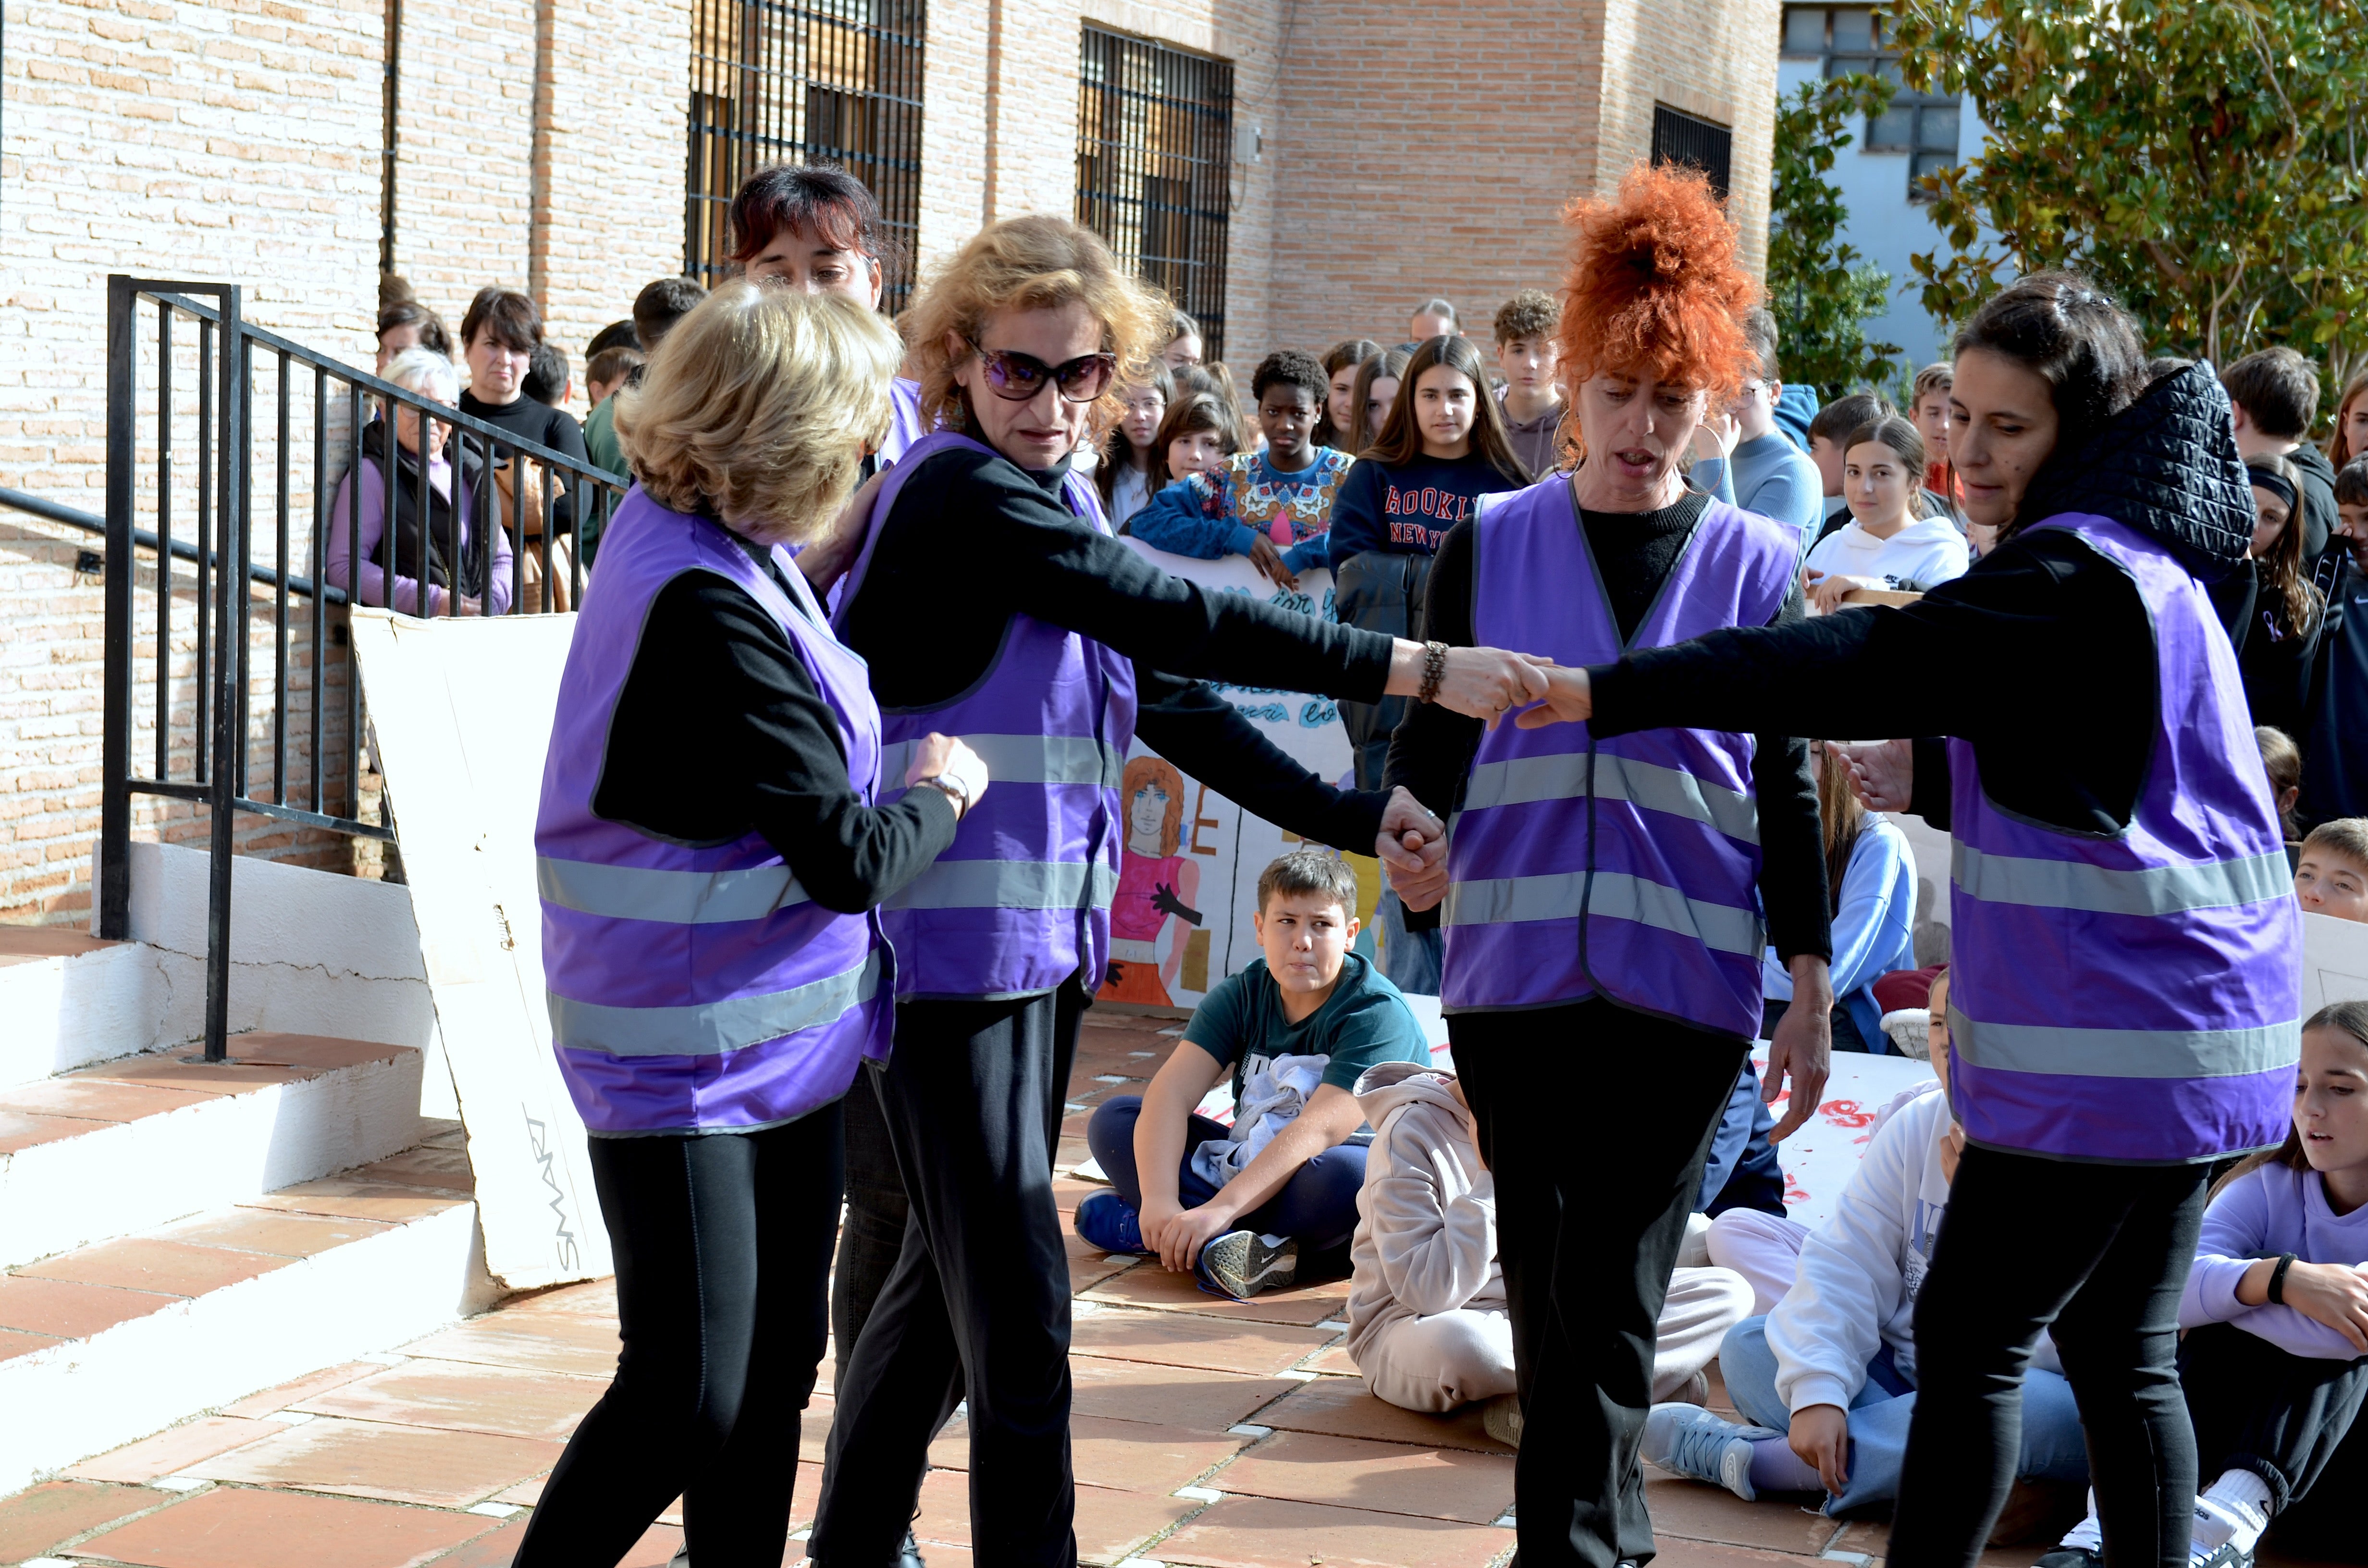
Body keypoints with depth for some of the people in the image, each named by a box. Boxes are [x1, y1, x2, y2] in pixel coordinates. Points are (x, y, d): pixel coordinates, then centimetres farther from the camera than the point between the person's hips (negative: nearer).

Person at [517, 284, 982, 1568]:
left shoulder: (712, 549, 2)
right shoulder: (707, 613, -26)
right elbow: (851, 858, -22)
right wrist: (942, 791, -4)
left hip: (781, 1033, 10)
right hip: (689, 1060, -10)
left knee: (774, 1366, 15)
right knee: (688, 1397, -4)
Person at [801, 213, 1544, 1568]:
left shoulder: (1052, 504, 14)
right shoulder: (960, 492, -14)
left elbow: (1167, 695, 13)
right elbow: (1183, 619, -21)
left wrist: (1355, 819, 5)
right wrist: (1413, 670, -24)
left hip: (1045, 942, 9)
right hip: (957, 940, -9)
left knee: (951, 1277, 18)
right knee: (1019, 1314, -9)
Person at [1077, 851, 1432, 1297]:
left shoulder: (1378, 1013, -18)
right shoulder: (1242, 995, -1)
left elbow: (1320, 1130, -30)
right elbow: (1171, 1092, -14)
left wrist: (1220, 1209, -40)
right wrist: (1158, 1200, -33)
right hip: (1253, 1162, 6)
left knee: (1349, 1175, -40)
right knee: (1114, 1119, -8)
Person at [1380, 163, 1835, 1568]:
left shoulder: (1758, 565, 4)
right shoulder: (1492, 546, 5)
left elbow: (1786, 786, 6)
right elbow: (1431, 735, 10)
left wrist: (1813, 990, 3)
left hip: (1683, 979, -2)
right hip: (1514, 965, 2)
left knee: (1608, 1293, -5)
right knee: (1546, 1280, 11)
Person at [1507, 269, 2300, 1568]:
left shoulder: (2076, 573, -16)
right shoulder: (2136, 563, 15)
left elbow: (1868, 669, -27)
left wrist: (1611, 693, -29)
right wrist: (1935, 777, 9)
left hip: (2113, 1037, -10)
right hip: (2168, 1024, 10)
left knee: (1971, 1339, -4)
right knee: (2119, 1353, 14)